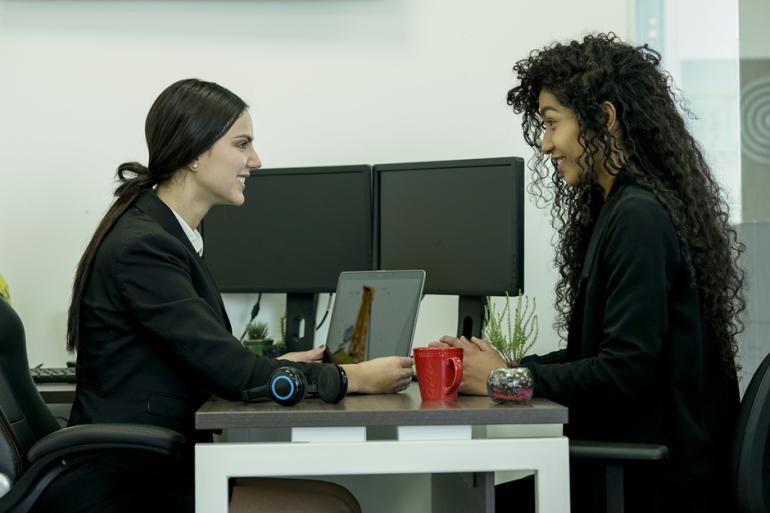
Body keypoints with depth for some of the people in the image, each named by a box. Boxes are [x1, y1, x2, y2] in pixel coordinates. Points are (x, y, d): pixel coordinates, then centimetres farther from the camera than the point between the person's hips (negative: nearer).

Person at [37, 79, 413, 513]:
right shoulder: (142, 246, -19)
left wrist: (279, 365, 2)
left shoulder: (162, 232, 10)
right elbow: (232, 372, -20)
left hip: (157, 467, 9)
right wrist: (356, 377, -13)